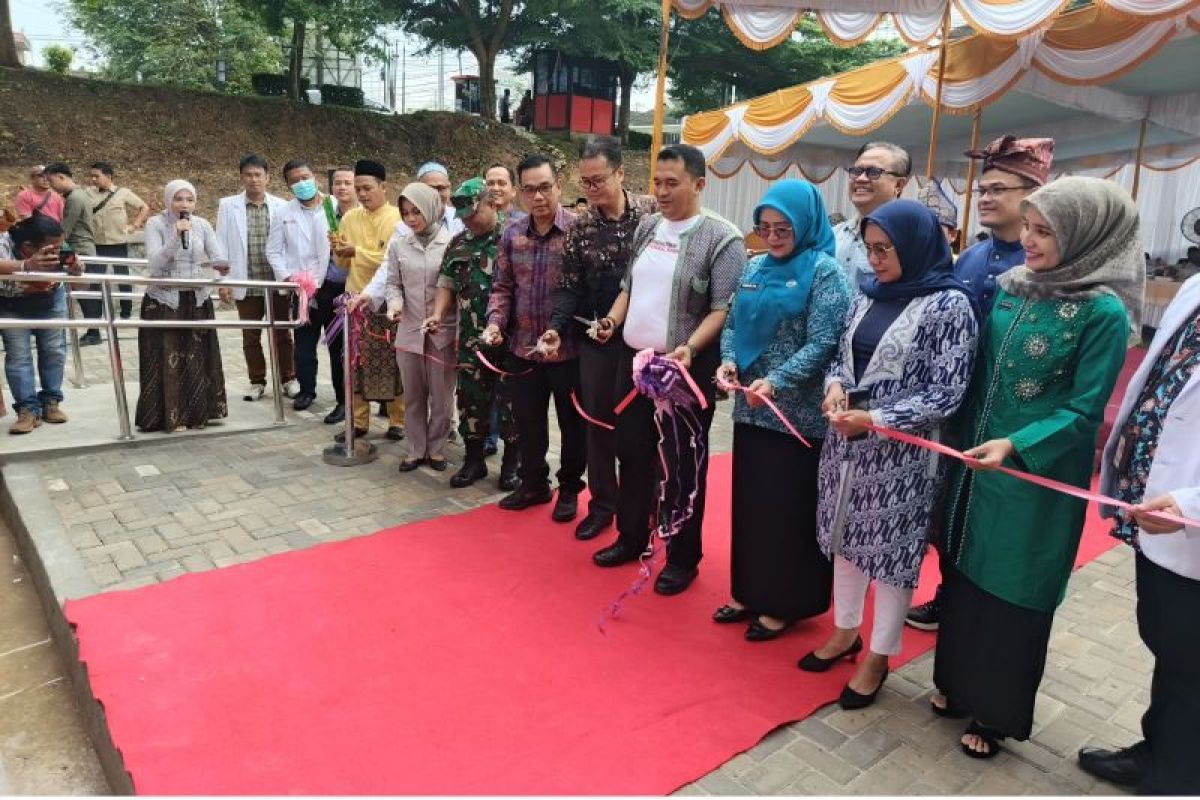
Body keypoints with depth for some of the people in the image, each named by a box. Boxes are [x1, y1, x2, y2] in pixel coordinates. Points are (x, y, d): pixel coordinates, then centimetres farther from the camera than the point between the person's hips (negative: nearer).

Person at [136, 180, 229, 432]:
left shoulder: (202, 225, 4)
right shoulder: (155, 224, -7)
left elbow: (220, 257, -2)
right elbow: (155, 263, -17)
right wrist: (175, 236, -26)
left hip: (196, 301, 4)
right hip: (163, 302, -3)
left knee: (197, 359, 8)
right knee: (167, 360, -1)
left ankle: (196, 413, 20)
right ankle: (170, 417, 7)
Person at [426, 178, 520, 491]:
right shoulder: (458, 245, 11)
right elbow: (447, 284, 15)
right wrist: (438, 314, -3)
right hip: (471, 339, 5)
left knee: (510, 400, 4)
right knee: (471, 399, 10)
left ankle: (512, 463, 19)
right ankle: (474, 460, 25)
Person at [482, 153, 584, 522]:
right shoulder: (512, 234, 5)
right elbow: (502, 287, 9)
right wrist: (496, 321, -7)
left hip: (569, 349, -4)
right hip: (523, 348, 4)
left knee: (572, 424, 11)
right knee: (528, 423, 16)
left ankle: (569, 488, 30)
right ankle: (534, 483, 36)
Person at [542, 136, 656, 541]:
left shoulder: (652, 211, -4)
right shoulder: (580, 226, 3)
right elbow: (569, 285, 4)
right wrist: (556, 327, -12)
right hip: (596, 340, 3)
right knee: (598, 422, 10)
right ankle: (602, 505, 26)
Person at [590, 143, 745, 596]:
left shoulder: (722, 238, -10)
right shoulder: (647, 227, 11)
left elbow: (724, 309, -15)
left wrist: (689, 348, -27)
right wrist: (612, 320, 3)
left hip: (685, 367, -6)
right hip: (633, 358, 7)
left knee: (682, 464, 4)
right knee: (632, 452, 16)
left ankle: (683, 557, 19)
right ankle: (631, 537, 34)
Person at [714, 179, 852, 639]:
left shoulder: (824, 271, -8)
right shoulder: (755, 267, 10)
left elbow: (822, 342, -15)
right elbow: (733, 323, 12)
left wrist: (777, 381, -26)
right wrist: (729, 360, -8)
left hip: (798, 413, -6)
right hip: (751, 408, 6)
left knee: (788, 507, 4)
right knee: (749, 500, 14)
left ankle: (784, 604, 21)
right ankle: (750, 591, 30)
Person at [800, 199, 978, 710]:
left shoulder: (949, 305, -12)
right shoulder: (869, 295, 7)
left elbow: (946, 396, -14)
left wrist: (874, 420, -21)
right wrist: (835, 385, -8)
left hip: (902, 451, -6)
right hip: (847, 440, 6)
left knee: (891, 552, 7)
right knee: (847, 538, 17)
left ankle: (878, 657, 26)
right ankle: (845, 632, 37)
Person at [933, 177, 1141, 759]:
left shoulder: (1103, 311, -15)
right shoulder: (1010, 288, 4)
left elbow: (1083, 410, -15)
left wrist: (1015, 445, -28)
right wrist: (961, 439, 9)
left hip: (1034, 478, -6)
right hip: (973, 464, 6)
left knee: (1012, 593, 9)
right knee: (962, 573, 17)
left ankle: (996, 714, 29)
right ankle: (958, 682, 38)